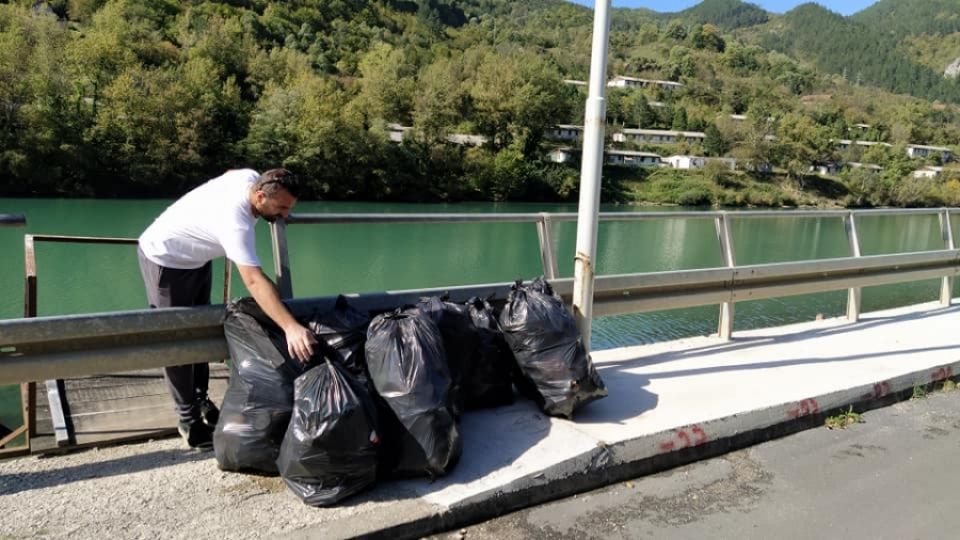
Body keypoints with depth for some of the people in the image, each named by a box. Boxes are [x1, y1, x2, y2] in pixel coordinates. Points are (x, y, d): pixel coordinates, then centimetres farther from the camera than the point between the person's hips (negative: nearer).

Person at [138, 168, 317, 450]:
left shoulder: (251, 177, -18)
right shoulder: (235, 222, -42)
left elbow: (227, 175, 8)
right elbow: (254, 281, -53)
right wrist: (291, 327, -63)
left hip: (196, 259, 9)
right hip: (165, 260, -9)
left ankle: (200, 399, 32)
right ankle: (189, 421, 10)